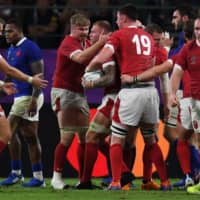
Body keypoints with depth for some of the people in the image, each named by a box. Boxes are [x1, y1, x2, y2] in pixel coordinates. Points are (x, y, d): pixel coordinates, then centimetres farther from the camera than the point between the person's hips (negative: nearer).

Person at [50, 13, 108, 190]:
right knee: (67, 137, -11)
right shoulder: (68, 43, -13)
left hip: (80, 94, 8)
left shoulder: (86, 43, 12)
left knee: (85, 137, 4)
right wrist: (99, 44, -42)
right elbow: (80, 58, -34)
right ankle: (57, 177, -1)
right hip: (64, 92, -8)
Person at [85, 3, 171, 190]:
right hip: (151, 89, 5)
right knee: (151, 140, 18)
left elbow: (101, 58, -11)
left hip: (131, 91, -5)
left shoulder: (119, 35, 0)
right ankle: (165, 182, 15)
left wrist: (88, 69, 7)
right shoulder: (148, 37, 17)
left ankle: (115, 182, -8)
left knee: (116, 140, 3)